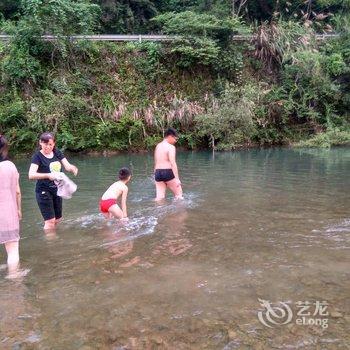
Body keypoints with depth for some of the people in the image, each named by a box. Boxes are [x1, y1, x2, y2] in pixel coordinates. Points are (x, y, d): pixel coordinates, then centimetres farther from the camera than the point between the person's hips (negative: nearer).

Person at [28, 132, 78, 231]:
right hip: (43, 191, -6)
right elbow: (31, 175, -26)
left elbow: (67, 166, -4)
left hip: (56, 189, 6)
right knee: (50, 221, -6)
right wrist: (48, 175, -41)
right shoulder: (37, 156, -13)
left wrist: (72, 168, -29)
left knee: (57, 219, 15)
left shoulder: (57, 153, 4)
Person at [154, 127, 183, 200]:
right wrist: (177, 179, -19)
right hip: (168, 172, -7)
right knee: (179, 195, 6)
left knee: (159, 197, 6)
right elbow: (173, 164, -17)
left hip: (157, 173, 7)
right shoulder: (171, 147, -8)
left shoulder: (158, 146, 15)